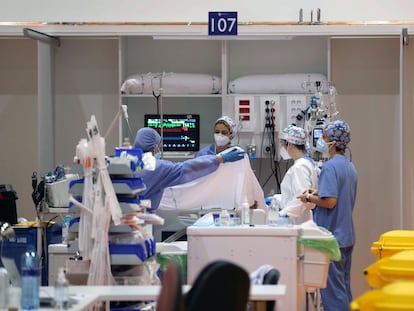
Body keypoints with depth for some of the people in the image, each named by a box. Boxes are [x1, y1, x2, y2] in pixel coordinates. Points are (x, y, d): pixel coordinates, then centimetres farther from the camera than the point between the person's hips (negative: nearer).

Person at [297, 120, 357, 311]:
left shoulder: (330, 167, -17)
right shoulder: (350, 166, 12)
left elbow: (330, 201, -23)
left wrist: (309, 198, -8)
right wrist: (317, 193, 13)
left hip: (332, 236, -9)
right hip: (346, 235, 9)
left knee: (332, 287, -4)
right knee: (343, 285, 15)